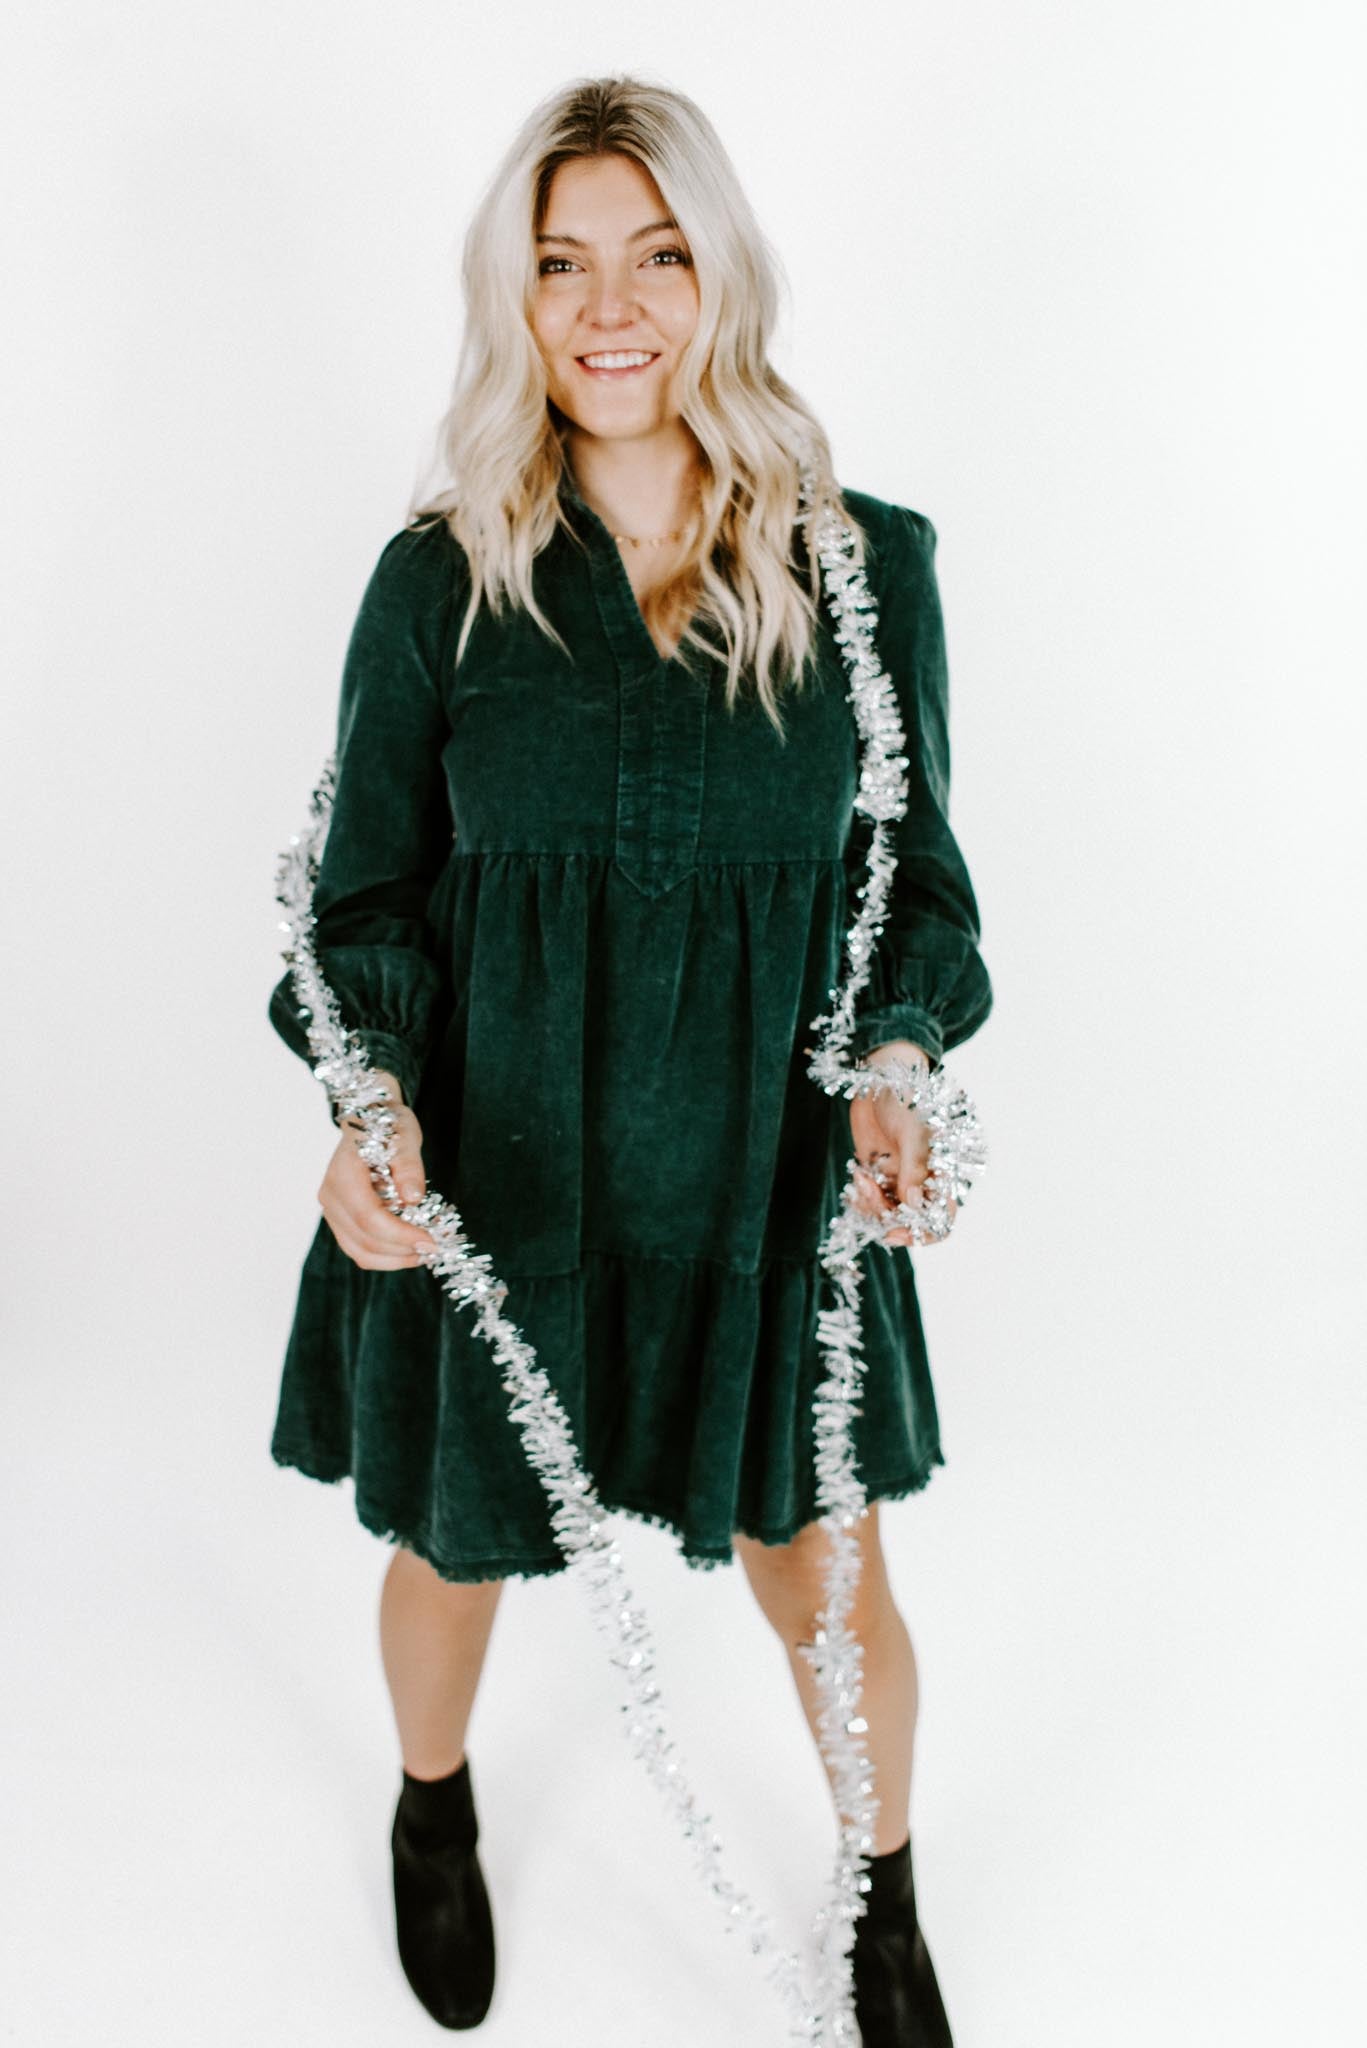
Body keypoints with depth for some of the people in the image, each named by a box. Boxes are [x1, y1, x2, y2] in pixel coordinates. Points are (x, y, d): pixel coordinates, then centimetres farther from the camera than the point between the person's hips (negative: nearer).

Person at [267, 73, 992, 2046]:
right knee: (453, 1545, 19)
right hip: (487, 1170, 0)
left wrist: (899, 1057, -13)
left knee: (820, 1569, 14)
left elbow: (917, 867, 5)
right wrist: (371, 1096, -18)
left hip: (761, 1170, 0)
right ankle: (435, 1811, 56)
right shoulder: (440, 580, -5)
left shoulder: (865, 564, -3)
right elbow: (366, 894, 0)